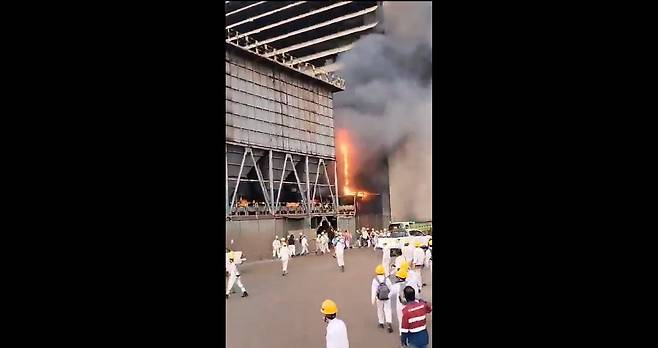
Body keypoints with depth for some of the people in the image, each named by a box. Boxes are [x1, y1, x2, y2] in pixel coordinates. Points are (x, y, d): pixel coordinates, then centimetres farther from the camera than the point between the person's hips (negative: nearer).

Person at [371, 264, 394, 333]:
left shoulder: (375, 280, -18)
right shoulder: (387, 279, -14)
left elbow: (373, 291, -15)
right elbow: (391, 288, -5)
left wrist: (373, 300, -8)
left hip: (379, 299, 0)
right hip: (387, 298, 0)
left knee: (380, 310, 19)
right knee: (387, 310, 7)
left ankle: (381, 323, 30)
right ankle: (389, 322, -11)